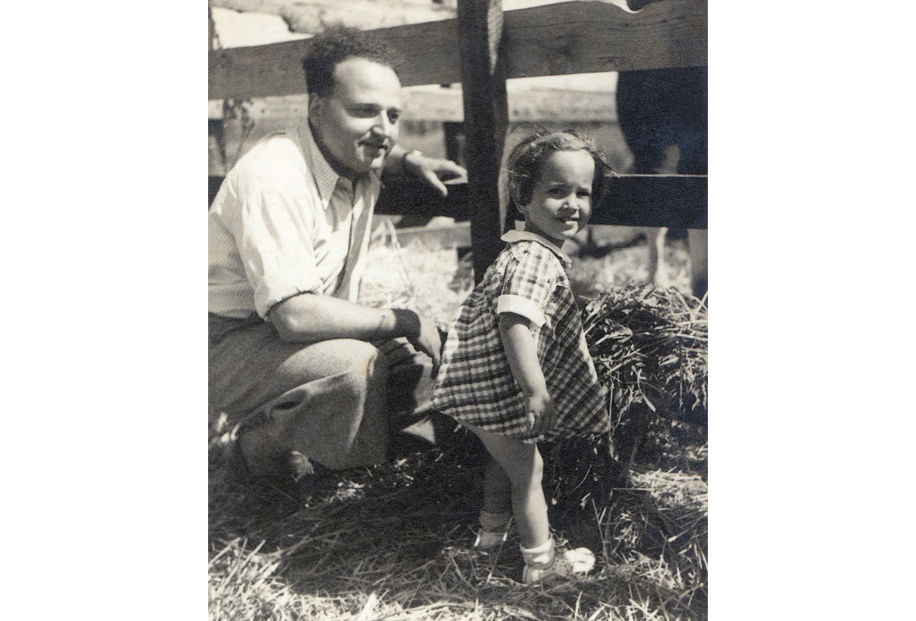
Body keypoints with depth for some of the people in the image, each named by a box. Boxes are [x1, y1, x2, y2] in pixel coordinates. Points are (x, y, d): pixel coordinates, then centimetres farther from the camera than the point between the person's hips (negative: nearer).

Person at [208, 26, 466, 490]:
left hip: (299, 329, 10)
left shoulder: (355, 167, 2)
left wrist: (412, 161, 8)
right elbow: (295, 315, -34)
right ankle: (258, 447, -4)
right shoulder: (275, 178, -26)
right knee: (357, 365, -33)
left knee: (422, 354, 5)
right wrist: (400, 322, -22)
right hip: (229, 342, -9)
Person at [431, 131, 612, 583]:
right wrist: (536, 391, -37)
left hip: (479, 381, 10)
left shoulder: (529, 249, 9)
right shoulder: (535, 259, -25)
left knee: (506, 457, 29)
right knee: (526, 468, 6)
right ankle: (540, 560, 23)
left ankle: (492, 530, 49)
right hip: (495, 389, -10)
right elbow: (515, 322, -37)